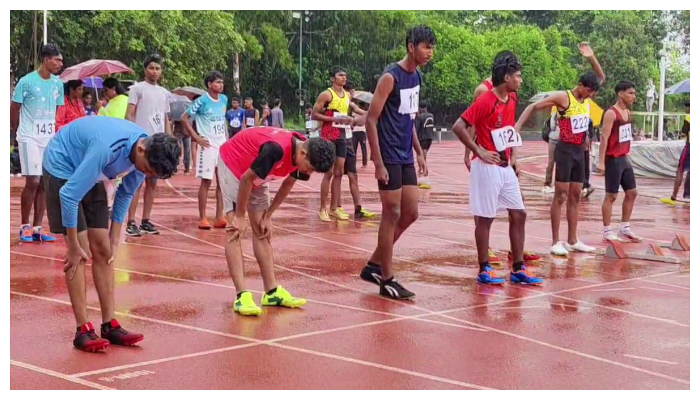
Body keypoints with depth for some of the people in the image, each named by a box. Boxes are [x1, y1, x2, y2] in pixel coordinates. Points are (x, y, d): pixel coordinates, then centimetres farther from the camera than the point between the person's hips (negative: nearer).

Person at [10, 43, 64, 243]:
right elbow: (14, 108, -1)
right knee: (33, 181, -9)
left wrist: (52, 129, 12)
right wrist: (17, 130, 7)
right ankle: (24, 226, 5)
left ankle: (37, 228, 11)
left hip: (50, 138, 6)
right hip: (30, 138, -6)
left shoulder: (58, 84, 6)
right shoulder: (27, 81, -10)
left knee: (45, 183, 5)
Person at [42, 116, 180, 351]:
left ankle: (109, 325, 7)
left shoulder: (147, 154, -15)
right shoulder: (106, 148, -39)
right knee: (81, 253, -13)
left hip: (90, 176, 7)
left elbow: (125, 194, 1)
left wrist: (114, 239, 0)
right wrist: (73, 246, -25)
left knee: (103, 249, 2)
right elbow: (69, 195, -33)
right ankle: (83, 330, -8)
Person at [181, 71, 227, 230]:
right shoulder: (202, 101, -9)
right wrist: (196, 137, -9)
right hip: (208, 146, -6)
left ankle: (219, 218, 11)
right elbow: (184, 118, -7)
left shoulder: (224, 99, 8)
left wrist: (226, 138, 12)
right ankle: (202, 218, 3)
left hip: (223, 145, 6)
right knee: (206, 182, -3)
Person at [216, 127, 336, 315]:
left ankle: (272, 292, 9)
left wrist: (268, 216, 3)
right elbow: (246, 179, -28)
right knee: (235, 231, -15)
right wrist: (239, 217, -19)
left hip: (254, 174, 8)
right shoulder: (277, 149, -40)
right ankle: (242, 296, -20)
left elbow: (287, 184, 2)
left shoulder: (302, 154, -16)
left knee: (262, 230, 6)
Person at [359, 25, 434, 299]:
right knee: (392, 215, -4)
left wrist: (419, 153, 17)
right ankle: (387, 280, 6)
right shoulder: (391, 77, -15)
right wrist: (378, 163, -20)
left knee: (410, 214, 10)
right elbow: (371, 120, -17)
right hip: (389, 158, -9)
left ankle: (374, 265, 22)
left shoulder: (416, 77, 10)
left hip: (406, 158, 9)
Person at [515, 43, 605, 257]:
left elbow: (602, 78, 19)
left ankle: (572, 241, 15)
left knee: (575, 196, 9)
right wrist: (517, 126, -23)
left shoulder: (587, 98, 8)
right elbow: (533, 107, -12)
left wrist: (591, 58, 1)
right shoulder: (563, 97, -13)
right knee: (560, 195, -5)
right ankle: (555, 242, -2)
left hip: (580, 151, 7)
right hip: (566, 150, -7)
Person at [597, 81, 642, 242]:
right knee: (611, 195, -3)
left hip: (625, 158, 9)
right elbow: (604, 138, -19)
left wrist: (627, 155, 18)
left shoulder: (628, 113, 12)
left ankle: (625, 229, 20)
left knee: (631, 193, 11)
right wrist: (601, 161, -22)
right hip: (613, 159, -9)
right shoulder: (611, 113, -16)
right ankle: (607, 231, 4)